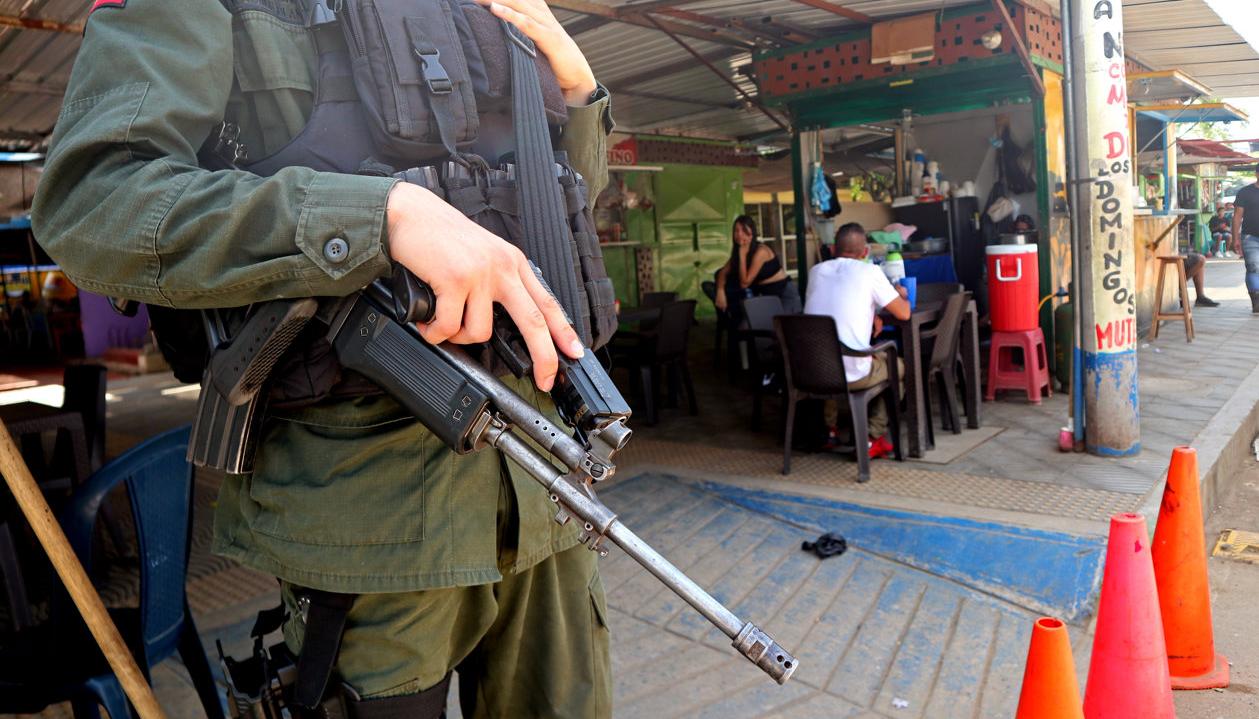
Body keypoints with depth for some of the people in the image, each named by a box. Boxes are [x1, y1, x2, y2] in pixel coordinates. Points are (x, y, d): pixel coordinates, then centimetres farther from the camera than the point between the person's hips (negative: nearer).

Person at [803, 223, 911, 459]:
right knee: (899, 366, 24)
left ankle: (830, 428, 38)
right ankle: (872, 438, 15)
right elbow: (904, 313, 1)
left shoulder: (816, 271, 9)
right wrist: (901, 295, 22)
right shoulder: (869, 272, -5)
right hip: (852, 375, -5)